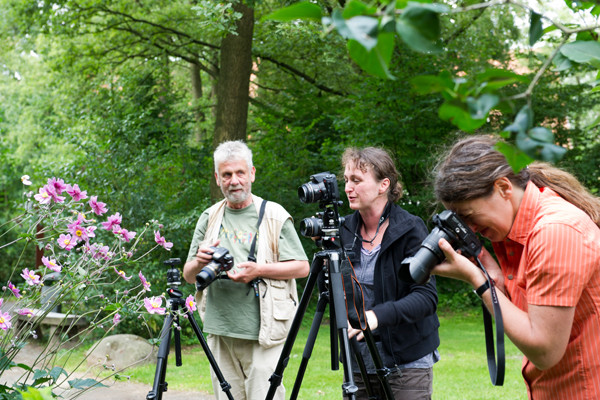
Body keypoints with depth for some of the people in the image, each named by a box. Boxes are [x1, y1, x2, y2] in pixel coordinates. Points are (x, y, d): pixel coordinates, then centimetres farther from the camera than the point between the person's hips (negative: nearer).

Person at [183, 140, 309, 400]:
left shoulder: (274, 216, 1)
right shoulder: (209, 218, 13)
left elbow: (301, 267, -2)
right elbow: (188, 275, 14)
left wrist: (259, 270, -16)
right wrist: (199, 262, -9)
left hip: (263, 332, -4)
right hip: (220, 331, 4)